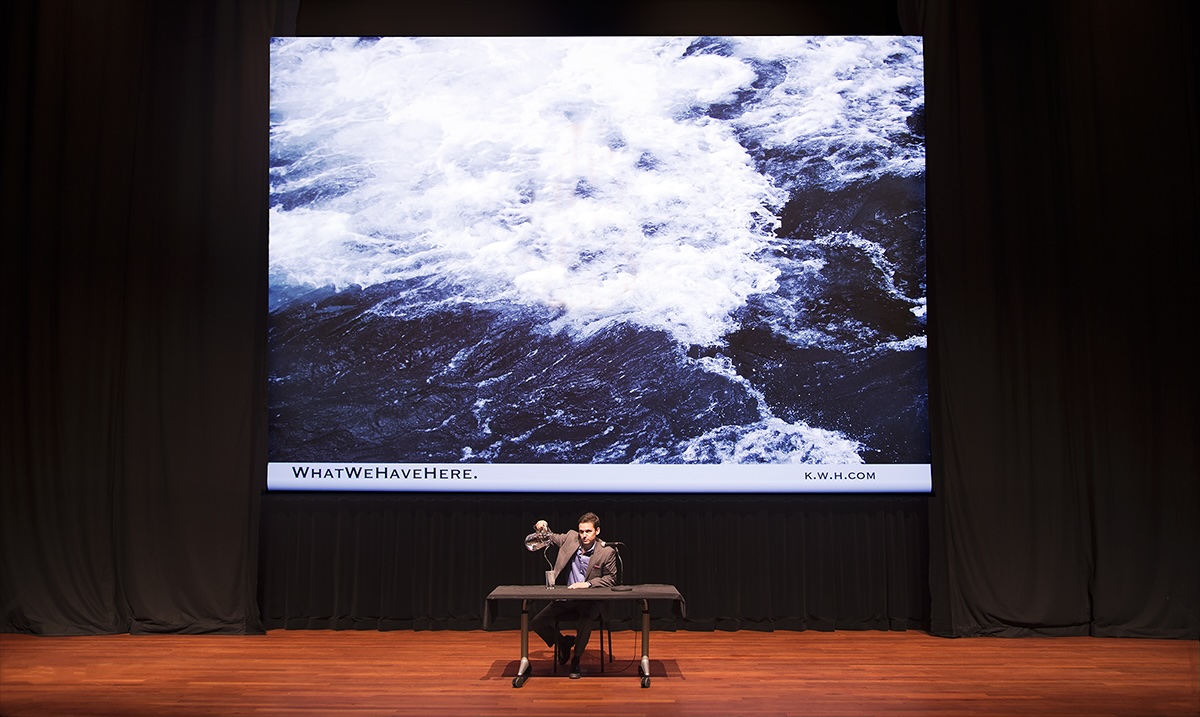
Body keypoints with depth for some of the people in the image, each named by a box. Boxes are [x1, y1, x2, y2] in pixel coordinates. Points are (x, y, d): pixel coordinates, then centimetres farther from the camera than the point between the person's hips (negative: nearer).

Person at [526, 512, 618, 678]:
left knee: (585, 622, -36)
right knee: (537, 624, -7)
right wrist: (543, 527, -11)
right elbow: (549, 538, 12)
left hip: (591, 600, -4)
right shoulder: (571, 537, -2)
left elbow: (610, 578, -7)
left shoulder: (607, 552, -11)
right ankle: (563, 642, 23)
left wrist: (588, 584, -21)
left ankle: (576, 660, -9)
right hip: (567, 598, 4)